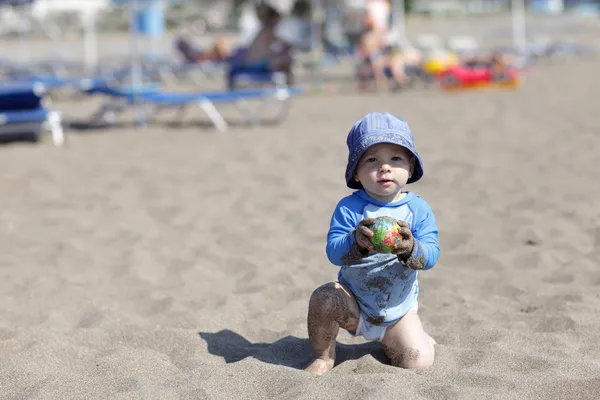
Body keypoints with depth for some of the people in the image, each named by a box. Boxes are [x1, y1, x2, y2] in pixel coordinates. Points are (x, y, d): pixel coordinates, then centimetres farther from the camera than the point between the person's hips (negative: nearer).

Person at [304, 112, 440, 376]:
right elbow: (333, 251, -24)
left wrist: (410, 249, -41)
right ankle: (324, 355, -2)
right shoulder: (349, 208, -15)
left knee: (419, 361, -12)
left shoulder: (419, 209, -10)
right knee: (323, 298, -30)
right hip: (354, 303, -1)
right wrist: (356, 243, -46)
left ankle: (389, 338, 24)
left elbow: (431, 256, -18)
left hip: (398, 308, 1)